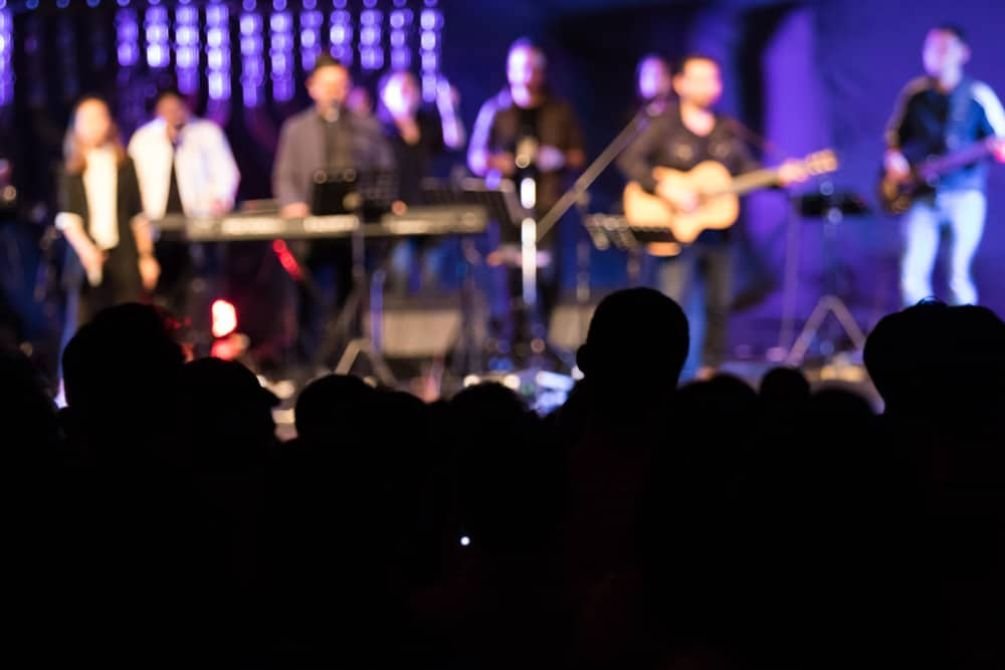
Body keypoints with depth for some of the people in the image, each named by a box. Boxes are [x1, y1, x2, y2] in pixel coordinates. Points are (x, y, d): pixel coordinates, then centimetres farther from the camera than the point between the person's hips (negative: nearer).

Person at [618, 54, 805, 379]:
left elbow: (747, 169, 10)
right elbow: (631, 160, -13)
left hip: (718, 229, 5)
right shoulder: (664, 125, -5)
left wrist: (779, 175, -8)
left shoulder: (728, 130, 11)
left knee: (719, 306, 8)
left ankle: (711, 370, 19)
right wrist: (665, 190, -24)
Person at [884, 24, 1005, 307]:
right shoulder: (914, 93, 8)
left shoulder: (978, 97, -1)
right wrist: (894, 155, 2)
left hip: (964, 196, -3)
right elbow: (895, 132, 21)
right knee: (913, 276, -7)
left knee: (958, 277, -3)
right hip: (922, 196, 3)